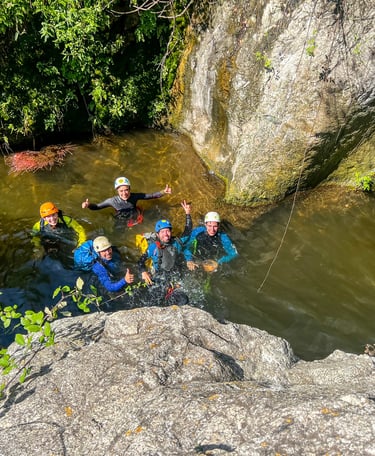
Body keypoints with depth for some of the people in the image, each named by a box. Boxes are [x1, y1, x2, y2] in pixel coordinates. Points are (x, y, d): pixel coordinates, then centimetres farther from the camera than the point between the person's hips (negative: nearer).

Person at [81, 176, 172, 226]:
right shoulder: (113, 201, -19)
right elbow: (96, 207, -9)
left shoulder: (135, 197, -18)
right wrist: (88, 205, -30)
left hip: (136, 219, 0)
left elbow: (152, 196, -12)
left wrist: (164, 192, -25)